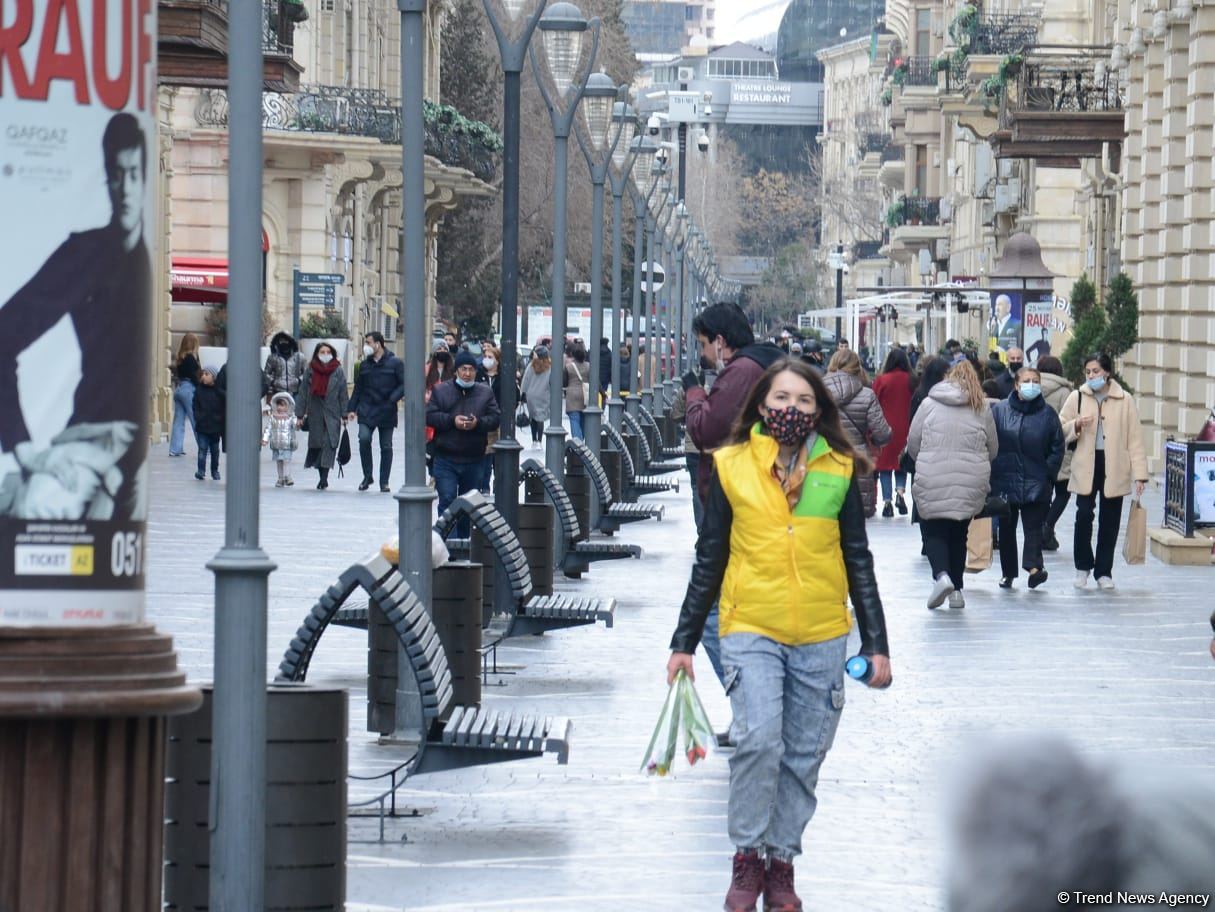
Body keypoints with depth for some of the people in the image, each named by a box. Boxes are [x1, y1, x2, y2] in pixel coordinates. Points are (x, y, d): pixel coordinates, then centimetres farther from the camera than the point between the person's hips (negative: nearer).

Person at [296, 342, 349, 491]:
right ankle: (322, 477, 16)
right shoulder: (310, 370, 4)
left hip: (332, 414, -2)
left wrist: (345, 414, -2)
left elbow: (343, 393, 2)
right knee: (316, 443, 4)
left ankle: (324, 477, -12)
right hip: (315, 413, 2)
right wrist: (300, 415, 2)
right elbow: (303, 393, 5)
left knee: (329, 443, -10)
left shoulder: (338, 371, 1)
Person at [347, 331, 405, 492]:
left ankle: (384, 482, 14)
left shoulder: (395, 363, -2)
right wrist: (352, 409, 6)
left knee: (386, 446, 4)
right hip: (367, 411, 2)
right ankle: (367, 476, -1)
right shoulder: (365, 365, 11)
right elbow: (358, 388, 14)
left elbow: (404, 384, -4)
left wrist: (393, 399, -18)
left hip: (386, 412, -2)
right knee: (364, 438, -17)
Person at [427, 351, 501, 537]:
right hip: (446, 459, -2)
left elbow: (496, 418, 2)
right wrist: (452, 421, -18)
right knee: (447, 500, -11)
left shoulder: (485, 392, 7)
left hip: (474, 459, 2)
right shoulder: (441, 391, 2)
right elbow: (429, 416, -4)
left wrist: (479, 423, -18)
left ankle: (465, 539, 25)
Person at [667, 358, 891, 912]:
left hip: (821, 638, 2)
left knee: (803, 757, 5)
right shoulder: (732, 467, 2)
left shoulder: (839, 471, 4)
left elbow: (858, 561, 10)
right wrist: (684, 642, 7)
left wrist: (876, 643, 7)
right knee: (759, 740, -18)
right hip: (750, 630, -2)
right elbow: (709, 560, 7)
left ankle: (780, 863, 18)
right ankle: (747, 859, -3)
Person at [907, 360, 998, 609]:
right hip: (970, 483, 2)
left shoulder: (929, 404, 0)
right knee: (958, 534, 16)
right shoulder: (982, 409, 4)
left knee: (933, 531, 8)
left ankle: (941, 574, -17)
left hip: (932, 483, -2)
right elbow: (993, 449, 12)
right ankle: (956, 590, 17)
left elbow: (912, 444, 5)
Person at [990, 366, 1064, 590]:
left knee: (1033, 526, -10)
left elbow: (1057, 448, 5)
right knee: (1006, 528, 9)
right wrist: (991, 471, -3)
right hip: (1004, 481, 1)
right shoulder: (999, 410, 0)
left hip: (1036, 483, -1)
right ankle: (1008, 572, 17)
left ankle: (1033, 565, -23)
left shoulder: (1047, 414, 0)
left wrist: (1048, 474, -3)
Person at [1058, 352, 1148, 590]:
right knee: (1084, 515, -9)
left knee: (1109, 521, 5)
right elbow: (1060, 429, 10)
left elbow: (1135, 438, 1)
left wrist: (1139, 473, -5)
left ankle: (1104, 571, 15)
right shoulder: (1077, 398, 5)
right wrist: (1076, 425, -12)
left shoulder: (1124, 400, 1)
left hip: (1115, 467, 0)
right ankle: (1083, 566, 9)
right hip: (1086, 466, 0)